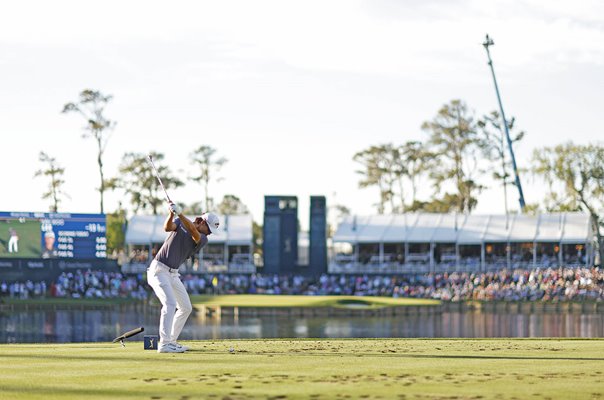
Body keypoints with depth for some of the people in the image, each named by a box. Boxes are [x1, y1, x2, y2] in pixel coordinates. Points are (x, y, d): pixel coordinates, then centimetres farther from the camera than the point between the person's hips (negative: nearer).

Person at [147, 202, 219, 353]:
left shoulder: (203, 240, 1)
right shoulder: (180, 223, -1)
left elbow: (194, 233, -21)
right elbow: (168, 227, -21)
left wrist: (180, 213, -34)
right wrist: (172, 213, -40)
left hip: (173, 274, 6)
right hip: (158, 270, -6)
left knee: (186, 307, 9)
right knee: (170, 304, -21)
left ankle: (171, 341, 21)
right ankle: (164, 344, -25)